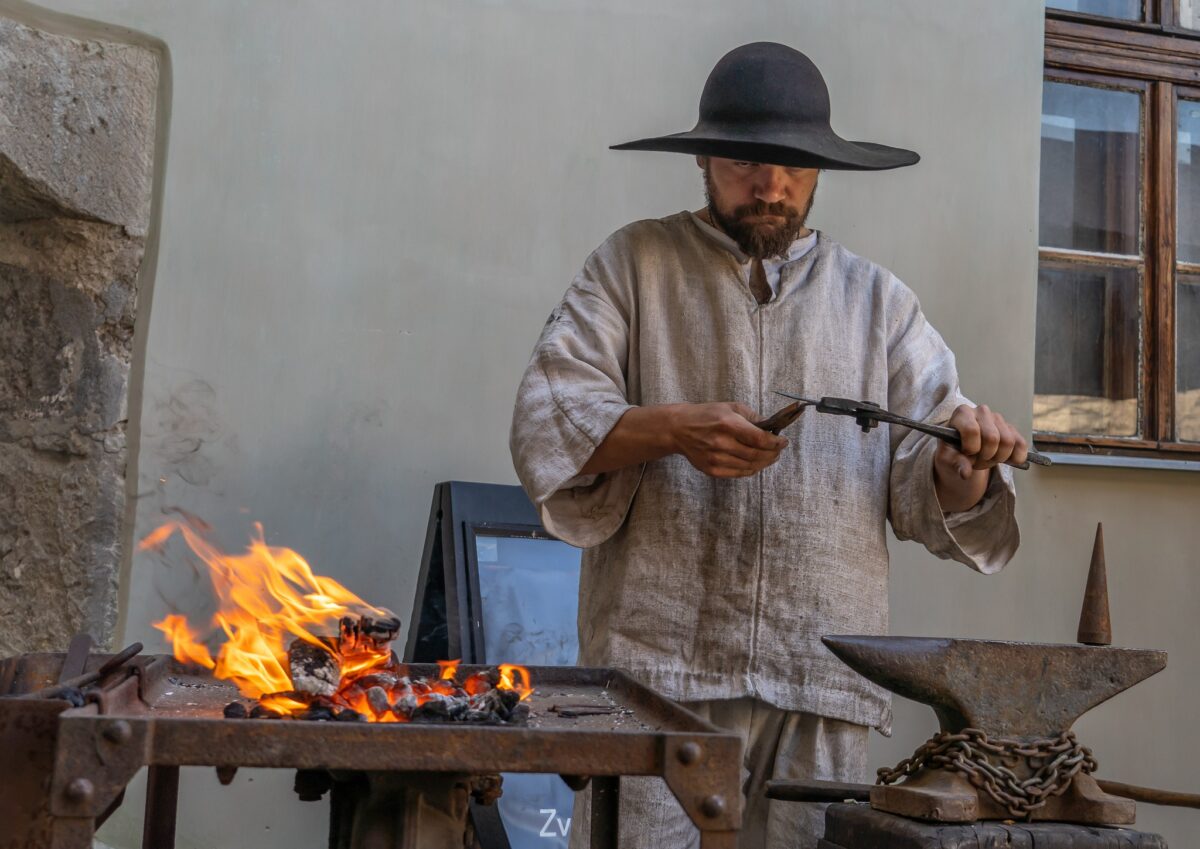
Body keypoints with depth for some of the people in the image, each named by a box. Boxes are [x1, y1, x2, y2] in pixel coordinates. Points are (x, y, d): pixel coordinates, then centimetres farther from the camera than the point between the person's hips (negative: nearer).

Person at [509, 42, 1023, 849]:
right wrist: (671, 429, -18)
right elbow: (547, 421, -1)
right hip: (658, 664, -2)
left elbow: (927, 491, 9)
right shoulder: (634, 264, 9)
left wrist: (961, 458, -15)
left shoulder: (878, 299, 15)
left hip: (823, 684, 2)